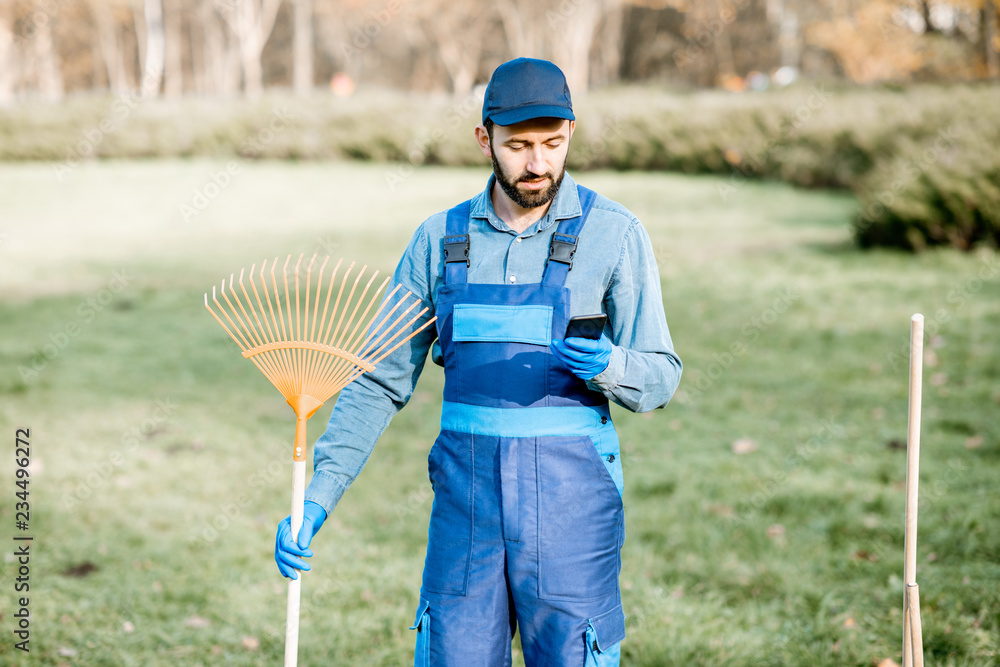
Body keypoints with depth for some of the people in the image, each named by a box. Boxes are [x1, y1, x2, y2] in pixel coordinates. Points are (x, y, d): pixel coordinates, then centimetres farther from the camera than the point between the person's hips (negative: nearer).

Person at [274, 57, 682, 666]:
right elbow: (382, 381, 8)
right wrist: (317, 499, 1)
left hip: (569, 494, -2)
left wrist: (608, 366, -24)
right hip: (465, 492, 3)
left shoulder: (613, 233, -2)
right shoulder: (441, 239, 6)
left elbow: (659, 380, -1)